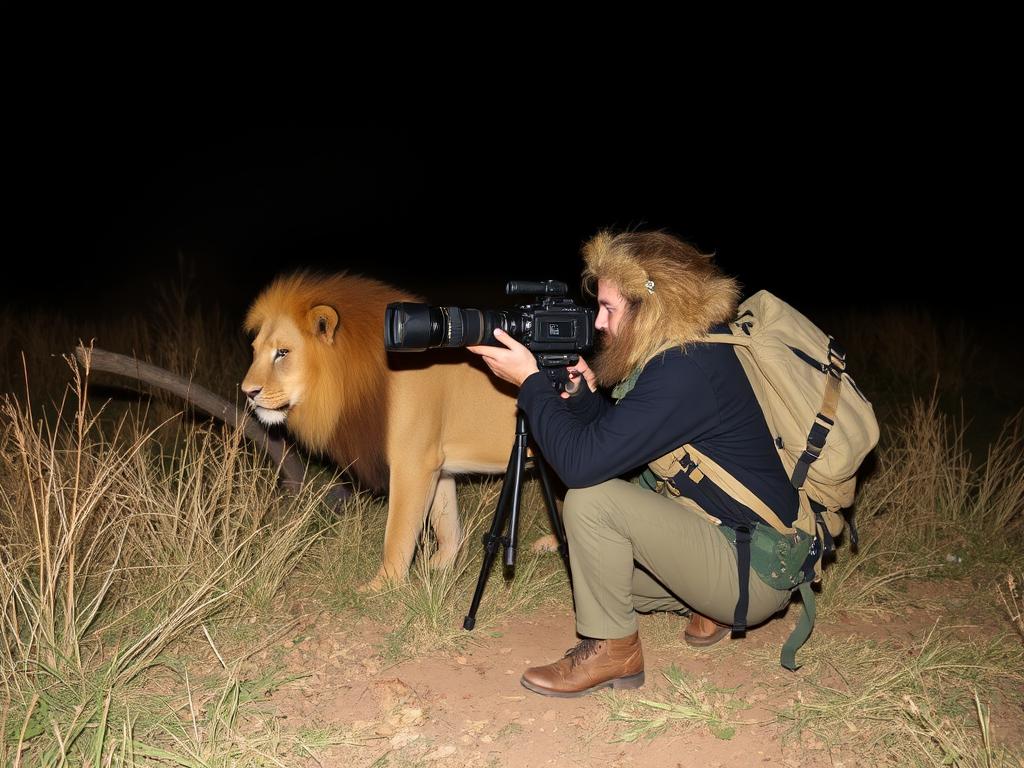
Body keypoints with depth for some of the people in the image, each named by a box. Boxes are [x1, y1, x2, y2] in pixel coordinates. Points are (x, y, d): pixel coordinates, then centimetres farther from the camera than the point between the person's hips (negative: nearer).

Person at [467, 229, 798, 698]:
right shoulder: (669, 356, 4)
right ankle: (705, 607, 17)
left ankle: (611, 651, -6)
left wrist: (529, 381, -18)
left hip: (756, 572, -10)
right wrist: (582, 392, -4)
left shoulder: (688, 371, -26)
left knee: (590, 499, -24)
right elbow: (609, 441, 14)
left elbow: (581, 463, -30)